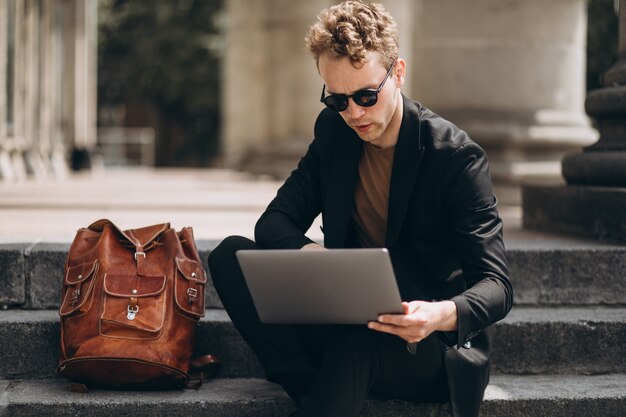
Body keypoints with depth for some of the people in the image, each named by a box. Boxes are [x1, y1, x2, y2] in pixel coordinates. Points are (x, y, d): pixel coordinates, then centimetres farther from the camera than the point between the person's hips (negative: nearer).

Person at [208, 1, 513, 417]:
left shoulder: (457, 156, -14)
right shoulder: (333, 131, 3)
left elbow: (496, 285, -18)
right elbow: (274, 222, 1)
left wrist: (443, 315, -42)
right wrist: (312, 254, -23)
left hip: (431, 348, -6)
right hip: (347, 323, 6)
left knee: (355, 343, -40)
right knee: (231, 256, -13)